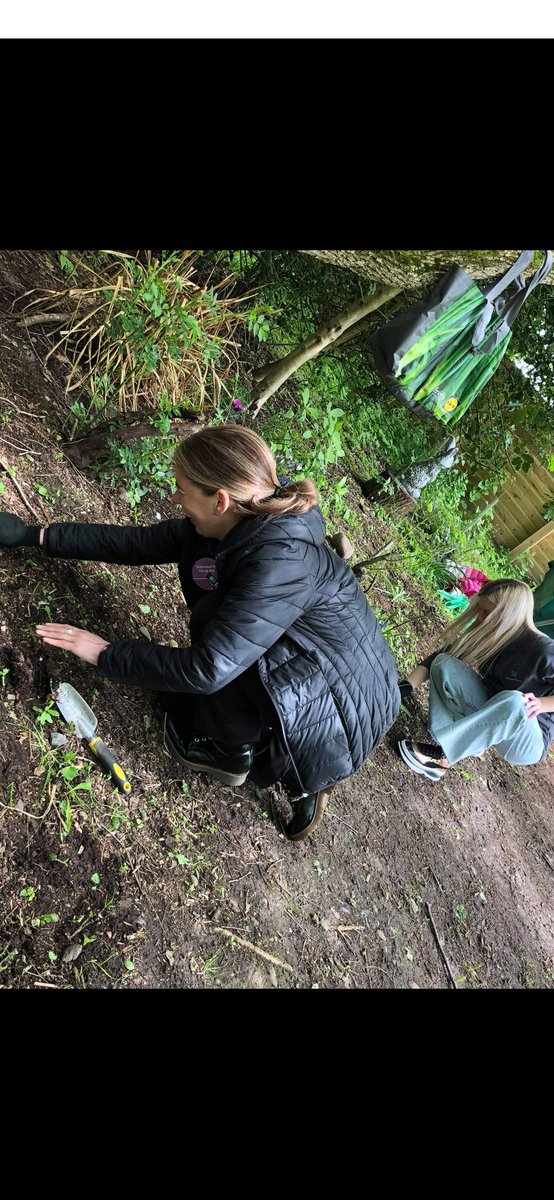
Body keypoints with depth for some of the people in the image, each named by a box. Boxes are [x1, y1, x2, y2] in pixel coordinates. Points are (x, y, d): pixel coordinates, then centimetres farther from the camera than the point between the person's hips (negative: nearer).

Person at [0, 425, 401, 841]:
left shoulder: (281, 560, -33)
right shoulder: (248, 523, -8)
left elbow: (208, 668, -31)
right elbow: (144, 542, 0)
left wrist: (105, 654, -19)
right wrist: (35, 535, 5)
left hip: (348, 709, -8)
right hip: (315, 669, 8)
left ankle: (230, 753, 6)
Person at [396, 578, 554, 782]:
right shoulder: (485, 635, -8)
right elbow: (439, 658, -6)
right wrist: (405, 688, -18)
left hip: (527, 742, -5)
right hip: (490, 715, 5)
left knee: (514, 701, -40)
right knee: (444, 664, -16)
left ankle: (442, 753, -30)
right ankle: (444, 743, -28)